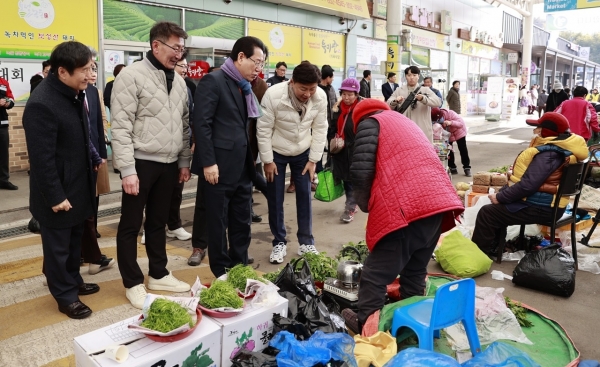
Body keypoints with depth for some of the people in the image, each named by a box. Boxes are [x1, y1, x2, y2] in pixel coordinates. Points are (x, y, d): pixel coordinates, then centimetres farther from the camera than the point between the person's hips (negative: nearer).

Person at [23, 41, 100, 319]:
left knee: (74, 241, 21)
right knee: (58, 247, 9)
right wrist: (55, 196, -19)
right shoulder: (41, 104, -24)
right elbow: (42, 158, -23)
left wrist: (94, 159, 13)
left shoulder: (74, 93, 4)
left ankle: (73, 280, 39)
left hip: (77, 186, 8)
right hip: (58, 192, -8)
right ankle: (66, 296, 23)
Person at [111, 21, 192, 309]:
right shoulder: (131, 75, -11)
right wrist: (127, 169, -18)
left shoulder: (178, 80, 10)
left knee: (158, 222, 17)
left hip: (168, 164, 7)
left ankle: (158, 275, 30)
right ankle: (133, 283, 20)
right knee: (131, 225, 6)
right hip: (141, 163, -6)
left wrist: (184, 161, 13)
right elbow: (121, 127, -15)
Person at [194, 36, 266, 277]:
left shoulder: (245, 87, 15)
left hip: (242, 168, 8)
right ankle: (222, 274, 21)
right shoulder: (213, 81, -9)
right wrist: (208, 162, -19)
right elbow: (201, 123, -16)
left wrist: (252, 160, 11)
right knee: (218, 225, 6)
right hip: (219, 168, -8)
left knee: (242, 223, 14)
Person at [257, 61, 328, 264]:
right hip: (276, 152, -2)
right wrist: (267, 160, -14)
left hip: (303, 153, 3)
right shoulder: (273, 94, -27)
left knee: (305, 196, 5)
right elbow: (263, 129, -18)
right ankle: (279, 243, 19)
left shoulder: (320, 97, -18)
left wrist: (313, 159, -6)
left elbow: (320, 129, -7)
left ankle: (306, 242, 19)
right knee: (275, 199, 3)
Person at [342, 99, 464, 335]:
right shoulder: (405, 122, 33)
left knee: (376, 273, 3)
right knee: (415, 271, 20)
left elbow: (361, 170, -3)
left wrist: (365, 204, 13)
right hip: (437, 201, 8)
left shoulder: (369, 123, 10)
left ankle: (365, 325, 11)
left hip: (405, 208, -8)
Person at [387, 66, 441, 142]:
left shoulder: (425, 90, 9)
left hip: (423, 131, 0)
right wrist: (395, 101, -23)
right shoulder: (399, 90, 11)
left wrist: (423, 98, -24)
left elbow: (438, 102, -6)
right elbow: (388, 104, 1)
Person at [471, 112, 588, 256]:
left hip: (540, 208, -11)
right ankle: (494, 247, 30)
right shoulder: (557, 146, 9)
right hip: (545, 202, 11)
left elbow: (527, 185, -30)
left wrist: (499, 197, -20)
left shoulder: (548, 154, -25)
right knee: (497, 207, 25)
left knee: (487, 213, -10)